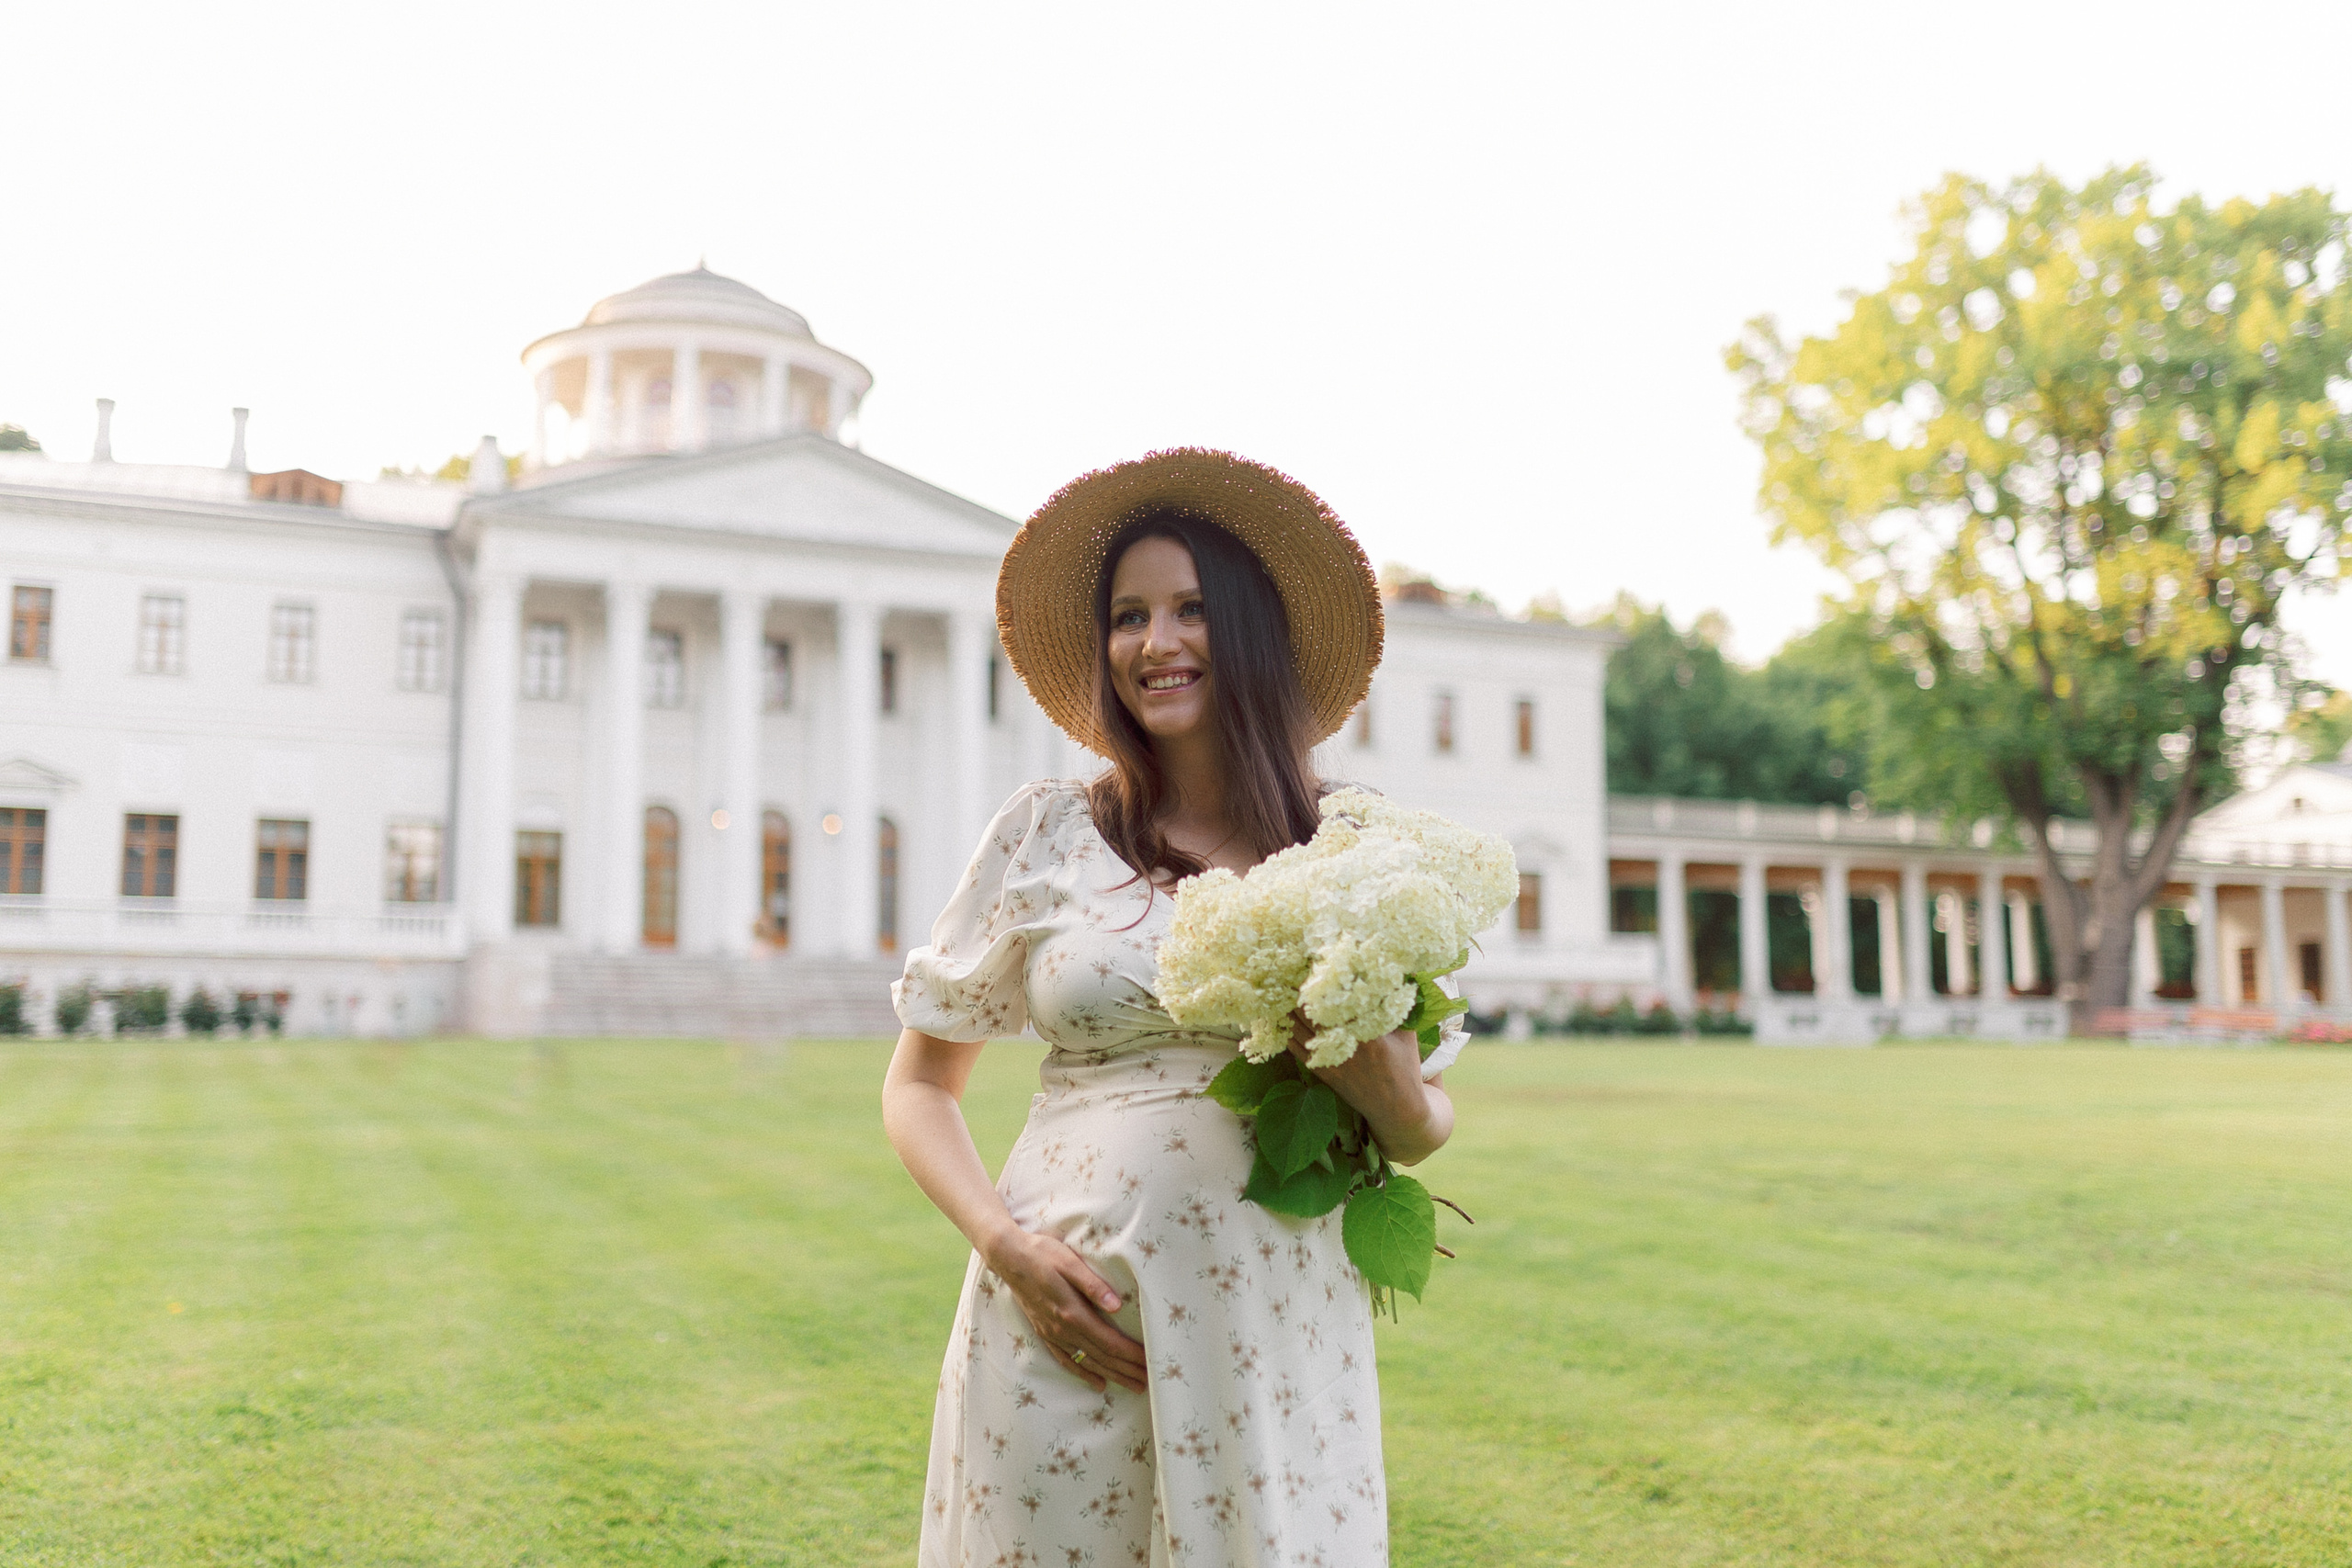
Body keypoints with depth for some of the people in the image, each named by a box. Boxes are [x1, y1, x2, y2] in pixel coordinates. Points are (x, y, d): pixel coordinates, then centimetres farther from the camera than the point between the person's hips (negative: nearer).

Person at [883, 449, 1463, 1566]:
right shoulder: (1047, 832, 2)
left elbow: (1426, 1127, 11)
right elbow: (919, 1083, 7)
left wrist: (1389, 1096, -11)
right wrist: (1006, 1244, -9)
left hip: (1274, 1333, 1)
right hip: (1065, 1327, 0)